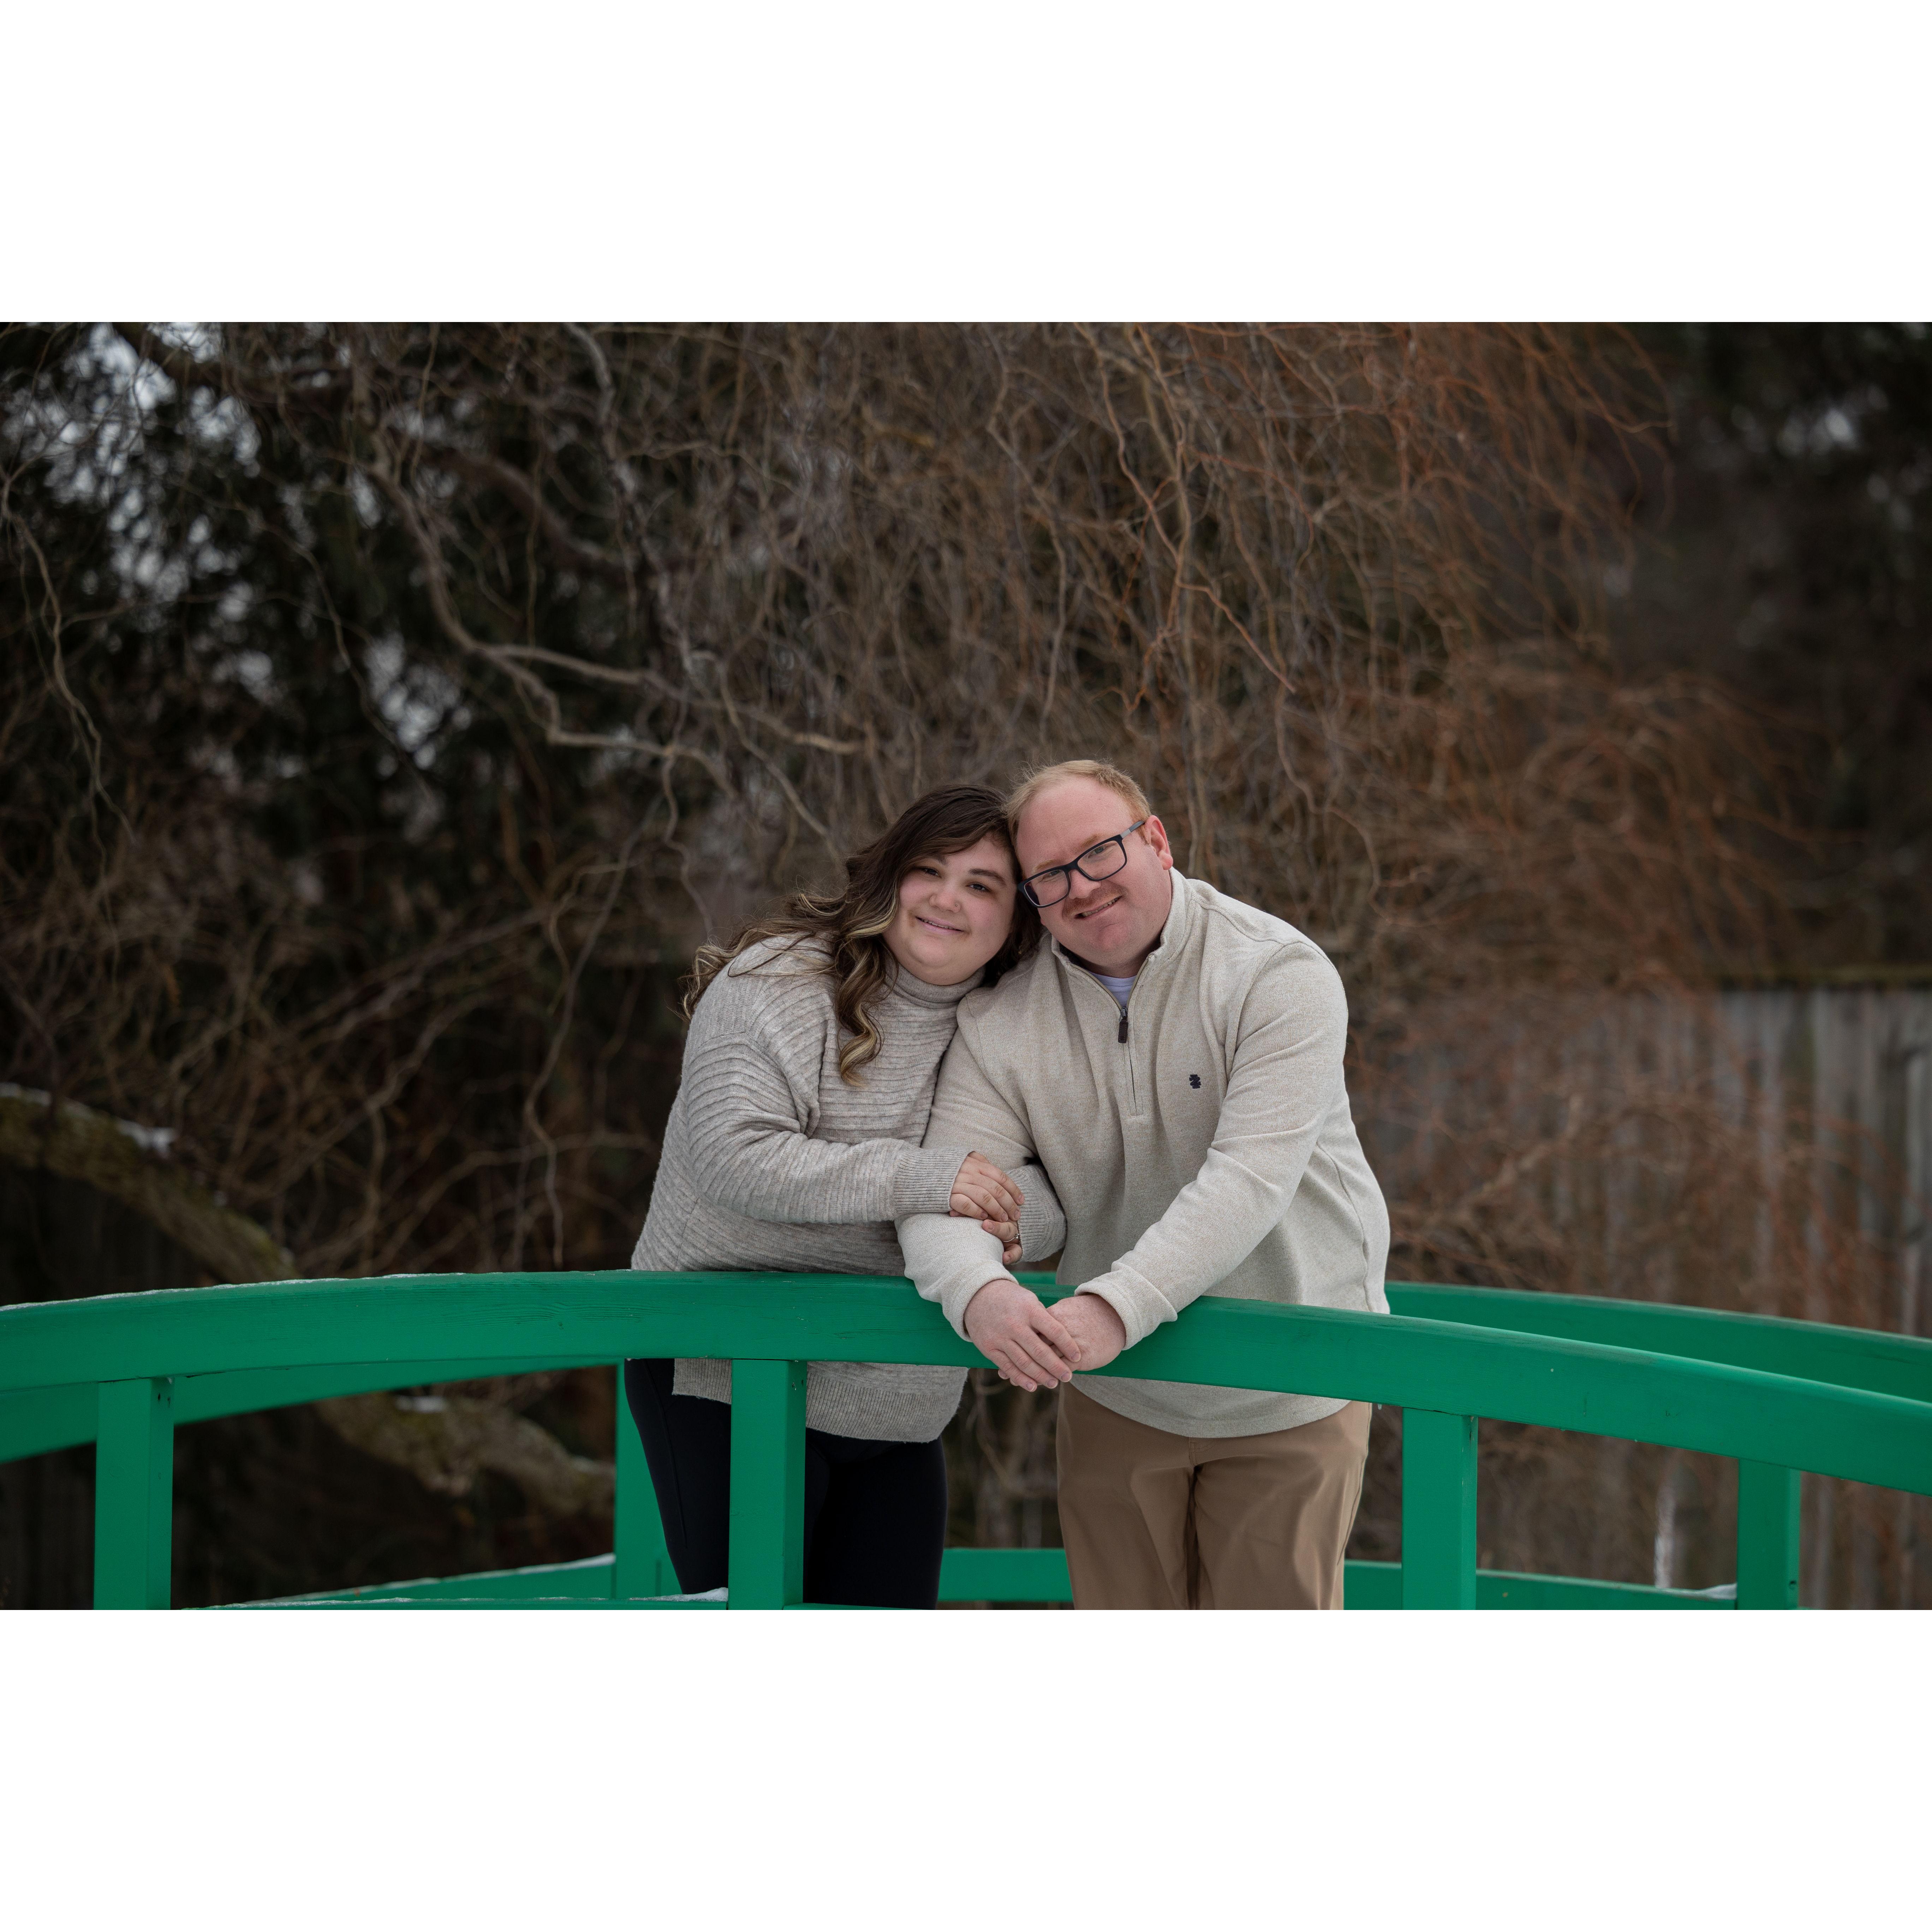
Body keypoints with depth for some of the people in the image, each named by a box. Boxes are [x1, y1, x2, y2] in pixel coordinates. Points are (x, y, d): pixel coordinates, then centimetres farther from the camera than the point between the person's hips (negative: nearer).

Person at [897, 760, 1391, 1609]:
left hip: (1287, 1396, -3)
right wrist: (979, 1293, -37)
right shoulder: (999, 1020, -4)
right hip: (1115, 1397, 3)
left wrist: (1116, 1307, -41)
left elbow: (1251, 1179, -28)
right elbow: (942, 1194, -13)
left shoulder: (1280, 974, -17)